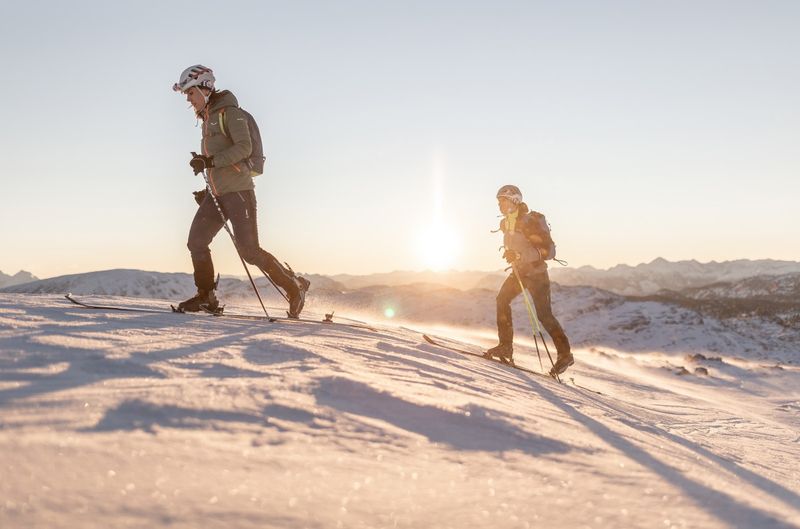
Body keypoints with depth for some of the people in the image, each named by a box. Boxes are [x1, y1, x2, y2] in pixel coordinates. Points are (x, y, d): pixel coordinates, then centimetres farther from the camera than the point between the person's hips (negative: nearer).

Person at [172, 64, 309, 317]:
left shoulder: (229, 112, -8)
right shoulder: (207, 118, 20)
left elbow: (244, 147, -20)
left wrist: (211, 161, -27)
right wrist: (208, 190, 22)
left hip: (237, 190, -9)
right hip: (215, 193, 9)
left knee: (249, 250, -11)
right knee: (196, 241, 1)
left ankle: (294, 287, 2)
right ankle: (206, 296, 12)